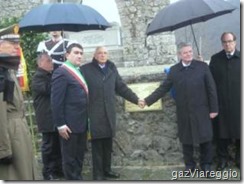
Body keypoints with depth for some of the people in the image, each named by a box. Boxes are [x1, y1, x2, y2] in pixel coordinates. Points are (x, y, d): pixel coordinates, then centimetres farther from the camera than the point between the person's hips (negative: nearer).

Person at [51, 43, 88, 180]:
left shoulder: (79, 72, 15)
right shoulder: (61, 72, -12)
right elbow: (56, 101, -16)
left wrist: (87, 119, 13)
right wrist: (60, 124, -18)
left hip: (82, 122, 8)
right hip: (69, 124, -8)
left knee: (80, 155, 17)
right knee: (70, 157, 4)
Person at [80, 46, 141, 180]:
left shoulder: (112, 69, 12)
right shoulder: (85, 69, -4)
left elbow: (121, 87, 17)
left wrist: (136, 99, 14)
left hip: (109, 113, 5)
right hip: (94, 114, -4)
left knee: (108, 144, 10)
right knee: (97, 145, 0)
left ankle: (106, 169, 24)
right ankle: (98, 173, 10)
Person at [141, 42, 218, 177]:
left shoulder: (202, 66, -3)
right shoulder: (174, 70, 2)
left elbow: (211, 88, -2)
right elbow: (163, 88, 5)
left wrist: (213, 108, -5)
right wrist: (148, 100, -2)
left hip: (201, 111, -2)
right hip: (183, 112, 2)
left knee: (205, 139, 5)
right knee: (186, 140, 10)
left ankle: (206, 164, 23)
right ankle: (189, 165, 26)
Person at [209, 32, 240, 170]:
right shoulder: (215, 59, 3)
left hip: (238, 102, 0)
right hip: (221, 102, 1)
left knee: (239, 131, 8)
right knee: (222, 132, 8)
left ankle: (240, 158, 25)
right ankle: (223, 158, 23)